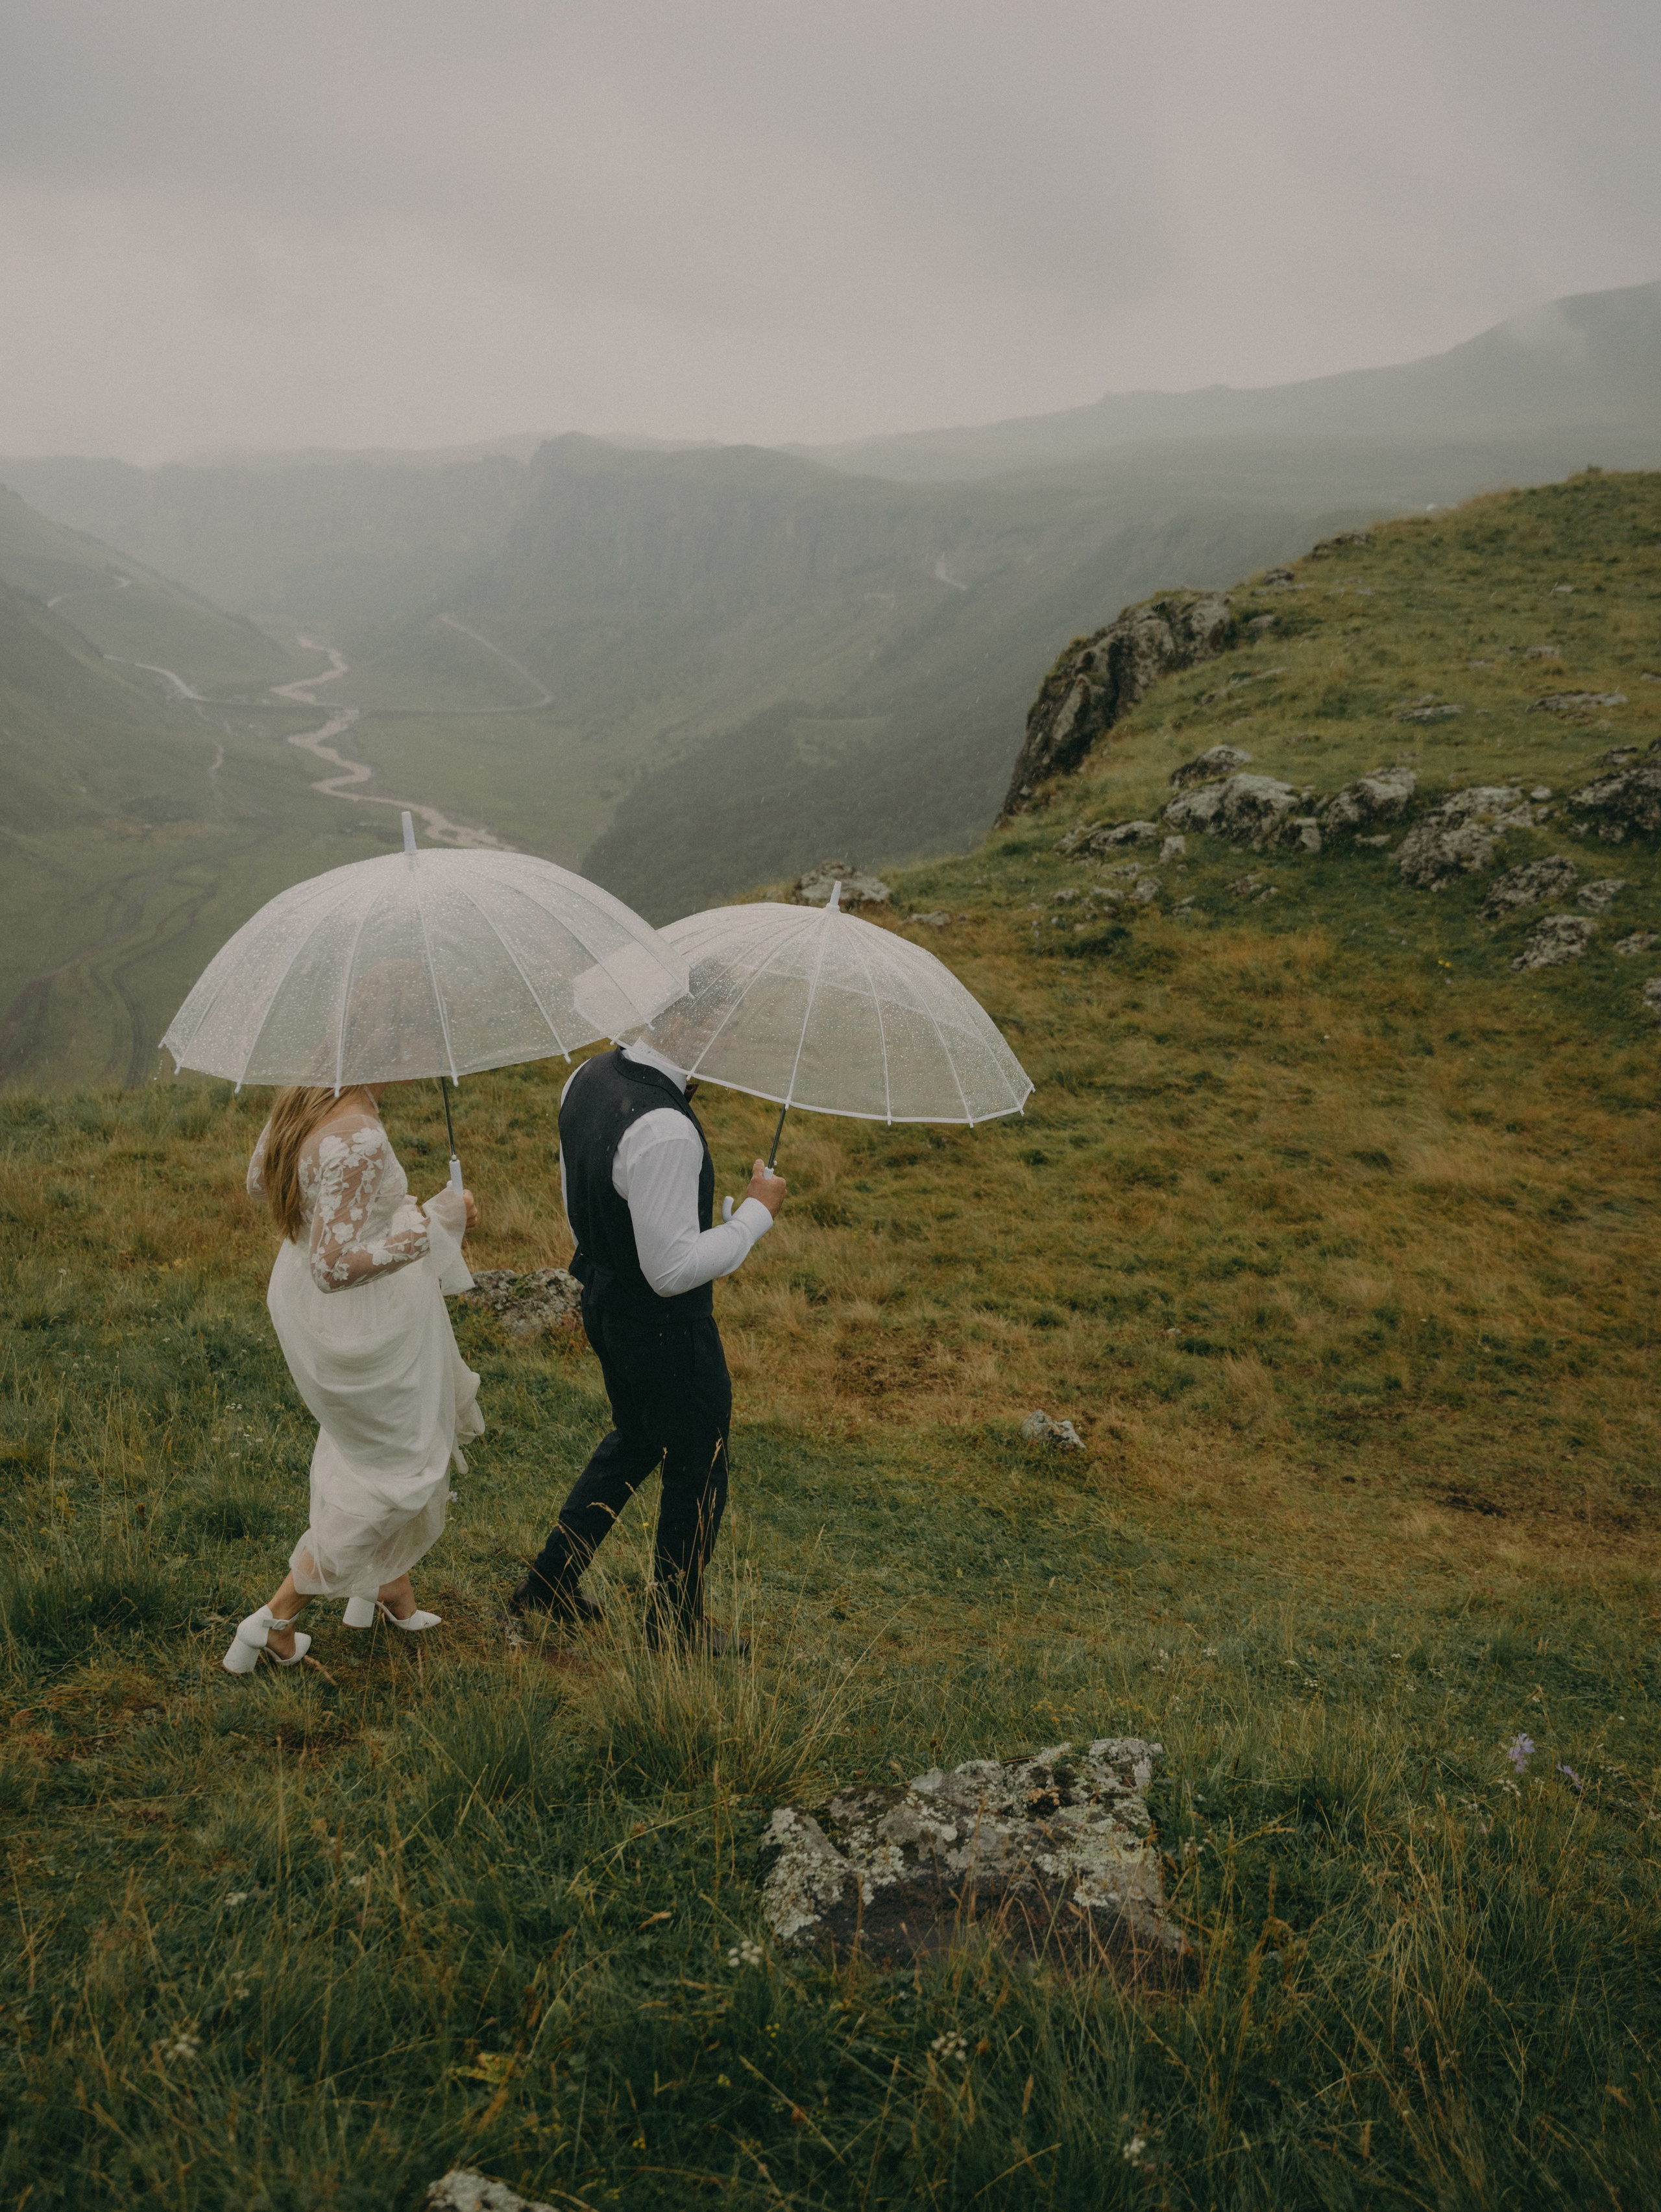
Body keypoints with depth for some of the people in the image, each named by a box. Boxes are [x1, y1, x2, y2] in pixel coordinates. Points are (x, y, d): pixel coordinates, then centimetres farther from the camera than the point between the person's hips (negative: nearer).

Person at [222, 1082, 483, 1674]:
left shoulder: (297, 1101, -6)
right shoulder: (359, 1140, -34)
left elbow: (258, 1181, 12)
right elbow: (335, 1267, -34)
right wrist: (435, 1223, -28)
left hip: (298, 1299, 9)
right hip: (361, 1319, -9)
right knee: (403, 1466, 12)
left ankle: (387, 1584, 45)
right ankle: (277, 1620, 17)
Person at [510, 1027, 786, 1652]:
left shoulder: (589, 1077, -4)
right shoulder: (664, 1133, -33)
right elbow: (674, 1270, -30)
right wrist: (757, 1212, -19)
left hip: (601, 1296, 9)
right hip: (665, 1325, -9)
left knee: (636, 1438, 30)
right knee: (697, 1472, 14)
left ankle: (549, 1580, 39)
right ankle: (676, 1622, 33)